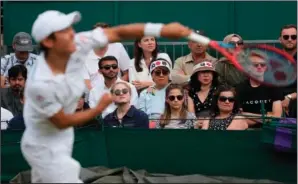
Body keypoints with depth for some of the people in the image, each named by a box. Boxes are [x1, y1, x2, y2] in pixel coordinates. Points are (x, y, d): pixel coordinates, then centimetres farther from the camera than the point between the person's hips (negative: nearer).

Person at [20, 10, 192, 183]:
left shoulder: (76, 46, -20)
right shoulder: (41, 83, -34)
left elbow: (117, 33, -20)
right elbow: (62, 122, -20)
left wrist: (161, 29, -28)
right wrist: (99, 109, -15)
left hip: (63, 139, 7)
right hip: (45, 149, -7)